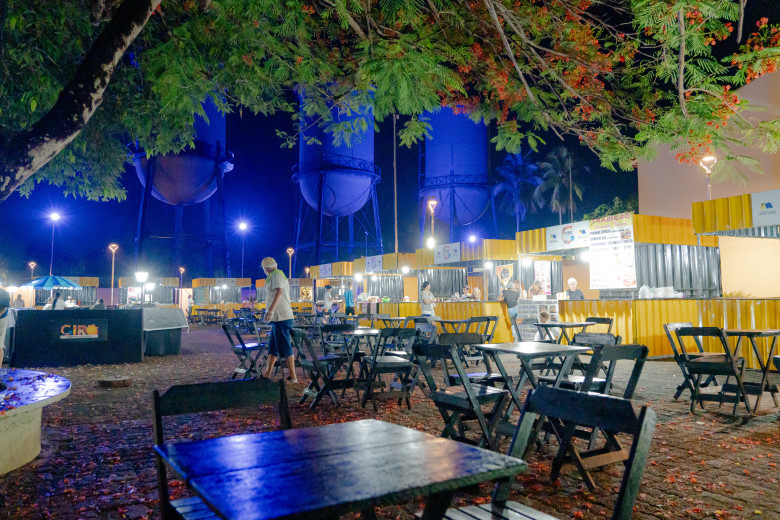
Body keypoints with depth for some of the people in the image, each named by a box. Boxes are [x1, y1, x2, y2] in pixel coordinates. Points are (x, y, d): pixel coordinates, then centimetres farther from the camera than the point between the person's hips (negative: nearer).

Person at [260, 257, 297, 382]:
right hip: (278, 318, 10)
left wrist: (271, 310, -33)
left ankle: (293, 377, -3)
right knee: (273, 348, 14)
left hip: (281, 317, -10)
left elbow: (279, 292, -24)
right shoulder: (281, 275, 22)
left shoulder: (276, 275, -8)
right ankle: (266, 374, 21)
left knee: (285, 348, -7)